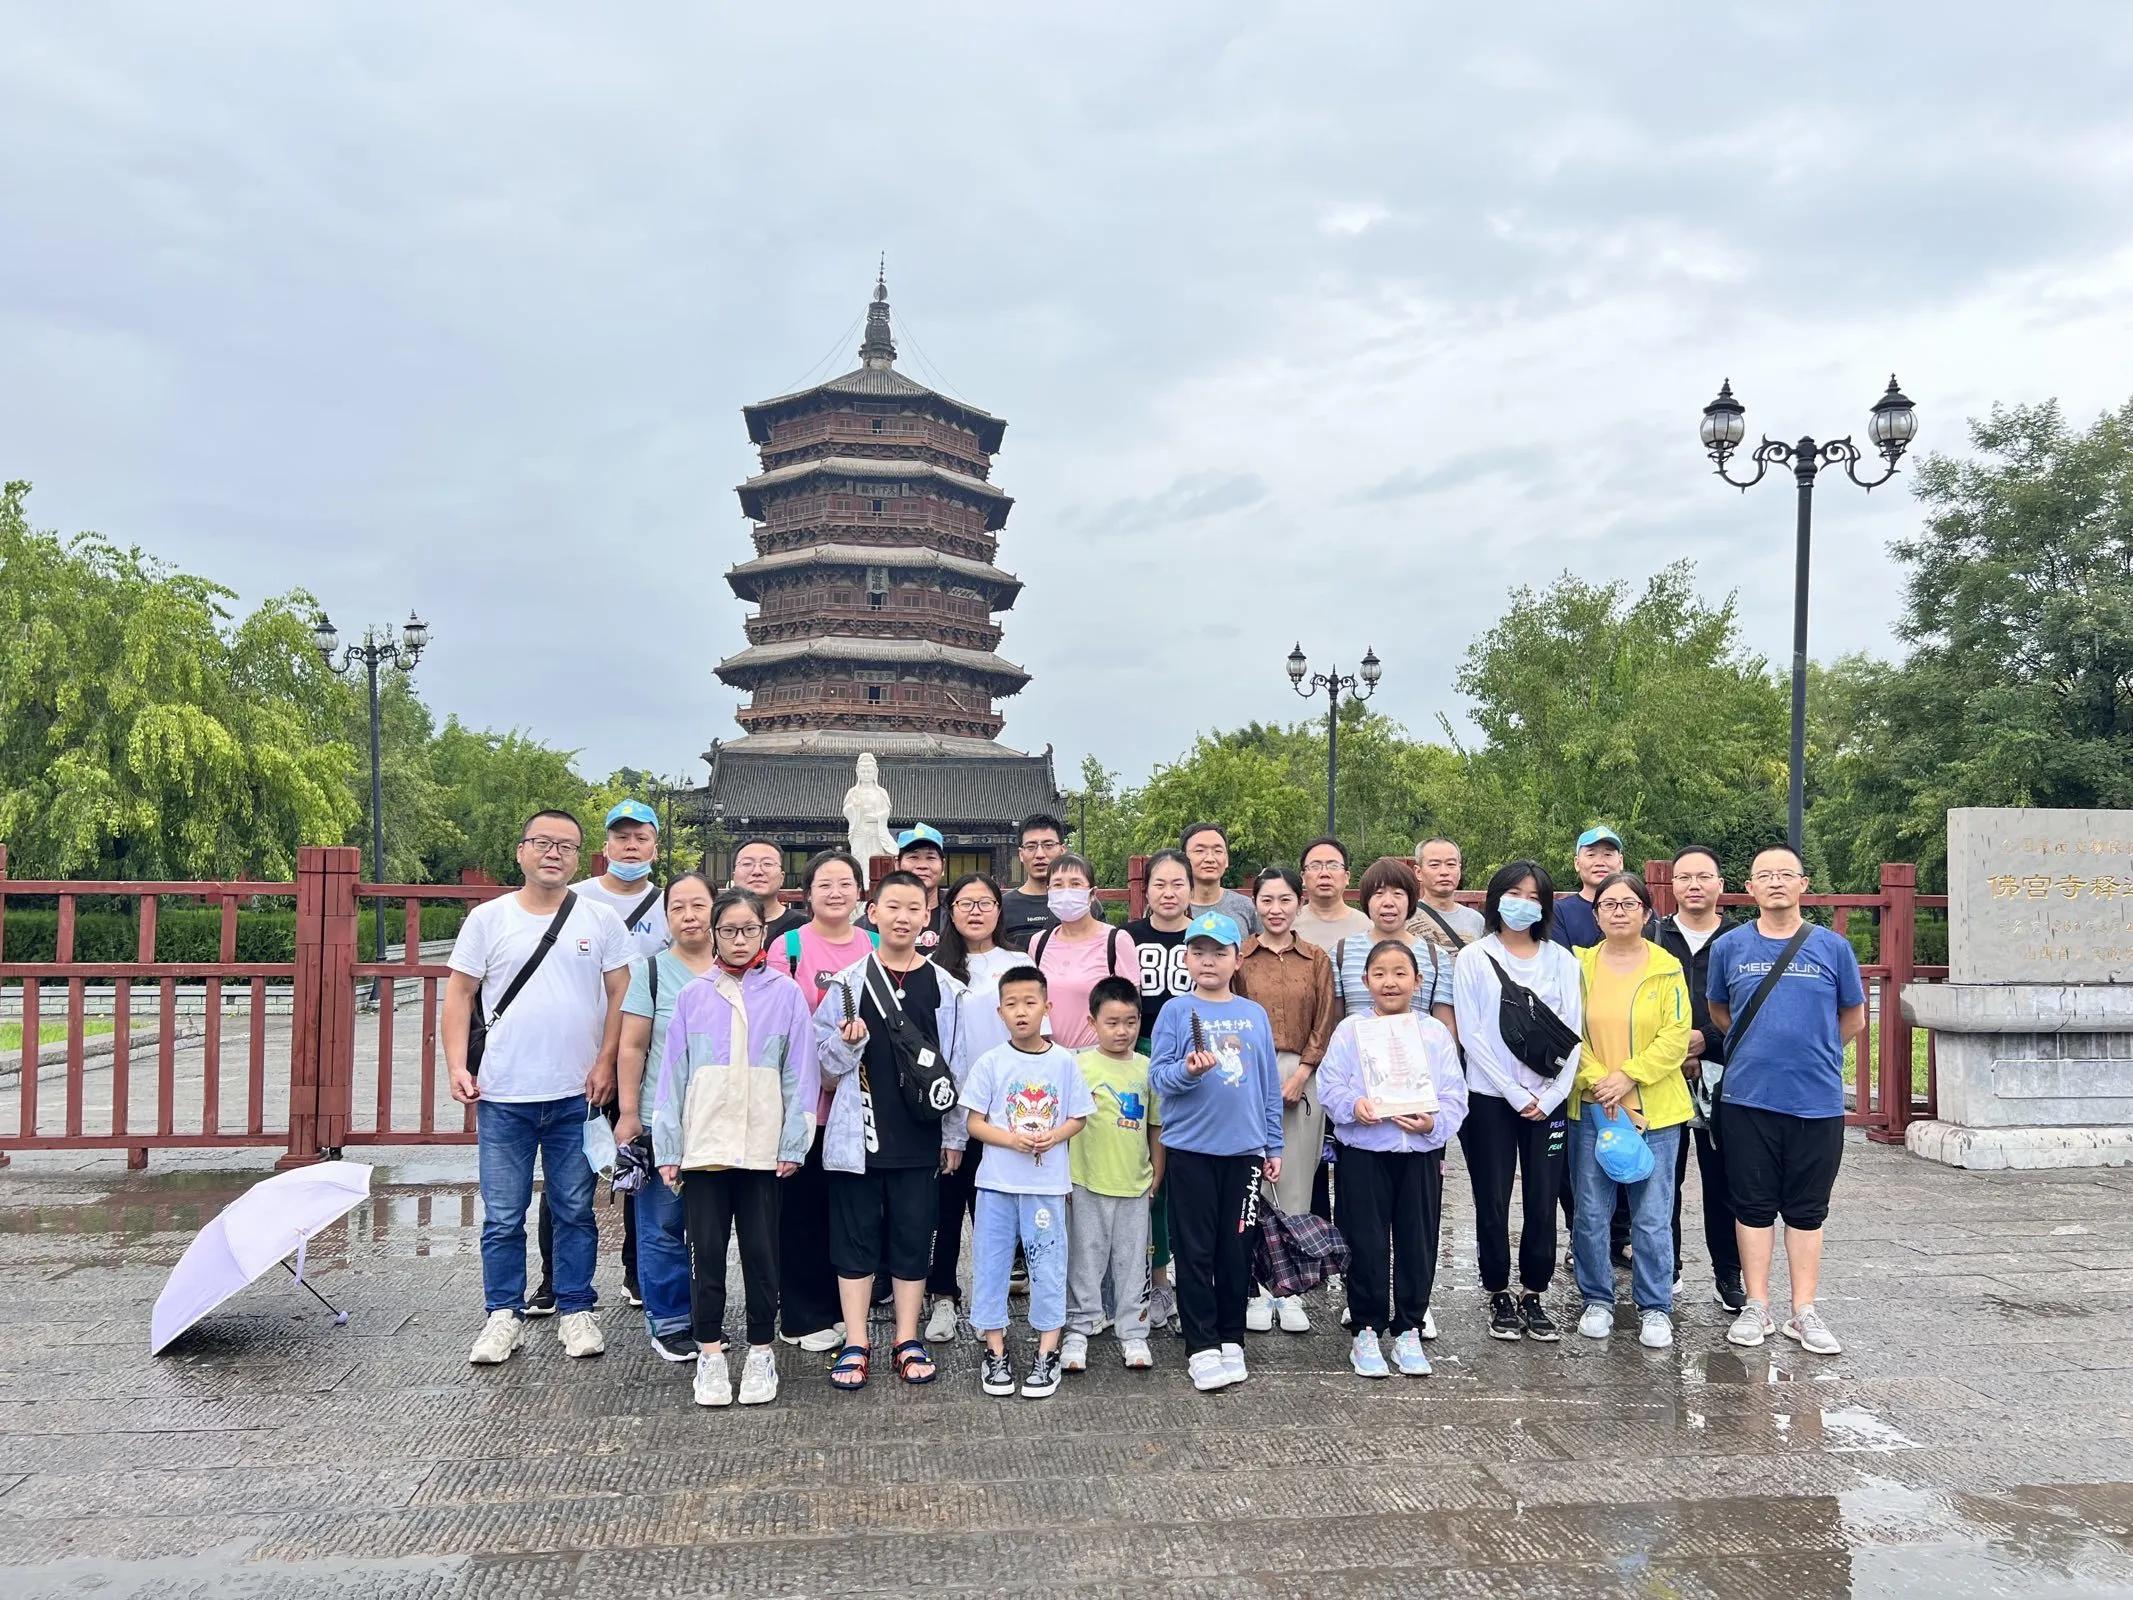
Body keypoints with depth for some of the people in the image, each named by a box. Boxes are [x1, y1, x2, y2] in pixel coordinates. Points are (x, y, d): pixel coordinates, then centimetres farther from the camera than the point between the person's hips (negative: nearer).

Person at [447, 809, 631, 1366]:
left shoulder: (600, 920, 3)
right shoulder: (488, 918, 3)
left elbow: (620, 994, 3)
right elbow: (460, 992, 4)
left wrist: (606, 1062, -5)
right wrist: (457, 1065, -5)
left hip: (577, 1095, 0)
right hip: (502, 1095, 0)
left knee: (575, 1210, 9)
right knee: (502, 1215, 6)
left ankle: (576, 1311, 21)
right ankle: (504, 1316, 20)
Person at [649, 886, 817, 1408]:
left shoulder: (786, 994, 2)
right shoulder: (691, 997, 6)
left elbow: (799, 1073, 2)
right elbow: (672, 1074, 5)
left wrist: (794, 1144, -3)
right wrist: (667, 1150, 2)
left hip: (764, 1149, -1)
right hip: (702, 1146, 1)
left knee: (761, 1252, 6)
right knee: (707, 1252, 5)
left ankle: (761, 1353, 19)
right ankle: (710, 1353, 16)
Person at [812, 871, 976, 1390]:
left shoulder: (944, 987, 4)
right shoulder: (848, 982, 0)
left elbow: (956, 1067, 6)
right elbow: (825, 1059, 3)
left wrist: (954, 1135, 5)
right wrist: (847, 1042, -18)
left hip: (919, 1136, 1)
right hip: (857, 1133, -1)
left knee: (913, 1238, 8)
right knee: (856, 1237, 5)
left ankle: (908, 1342, 20)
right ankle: (854, 1345, 15)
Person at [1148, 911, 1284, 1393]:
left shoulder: (1255, 1014, 6)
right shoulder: (1176, 1011, -3)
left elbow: (1270, 1084, 11)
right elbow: (1157, 1077, -7)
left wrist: (1273, 1146, 11)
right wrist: (1187, 1070, -27)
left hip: (1244, 1150, 3)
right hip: (1190, 1150, -3)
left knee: (1237, 1250, 10)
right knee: (1195, 1252, 3)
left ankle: (1232, 1340, 24)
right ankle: (1202, 1347, 12)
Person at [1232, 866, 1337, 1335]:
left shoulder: (1317, 960, 8)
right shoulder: (1238, 959, 5)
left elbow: (1326, 1024, 3)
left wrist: (1301, 1074, -7)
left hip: (1302, 1077, 1)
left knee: (1295, 1182, 3)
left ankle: (1289, 1289, 12)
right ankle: (1257, 1288, 10)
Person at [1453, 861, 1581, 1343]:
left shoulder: (1561, 960, 7)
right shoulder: (1474, 958, 0)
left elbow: (1572, 1034, 3)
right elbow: (1471, 1035, -5)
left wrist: (1550, 1096, -7)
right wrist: (1516, 1094, -9)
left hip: (1547, 1100, 2)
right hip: (1490, 1099, -2)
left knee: (1543, 1203, 3)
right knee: (1493, 1204, 2)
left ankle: (1533, 1295, 17)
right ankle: (1499, 1296, 17)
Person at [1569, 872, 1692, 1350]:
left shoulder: (1667, 968, 0)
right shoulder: (1579, 966, 3)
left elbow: (1675, 1036, -6)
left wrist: (1628, 1077, -14)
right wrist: (1596, 1079, -12)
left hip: (1655, 1111, -1)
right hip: (1591, 1108, 1)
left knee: (1653, 1217, 2)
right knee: (1591, 1213, 6)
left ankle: (1655, 1309, 17)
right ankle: (1597, 1300, 22)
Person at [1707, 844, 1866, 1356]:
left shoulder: (1832, 947, 1)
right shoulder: (1729, 946, 3)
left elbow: (1853, 1018, 13)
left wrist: (1812, 1052, 13)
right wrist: (1759, 1047, 11)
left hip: (1818, 1100, 0)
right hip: (1748, 1099, 0)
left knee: (1807, 1210, 8)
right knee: (1754, 1206, 7)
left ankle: (1804, 1312, 16)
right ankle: (1756, 1307, 16)